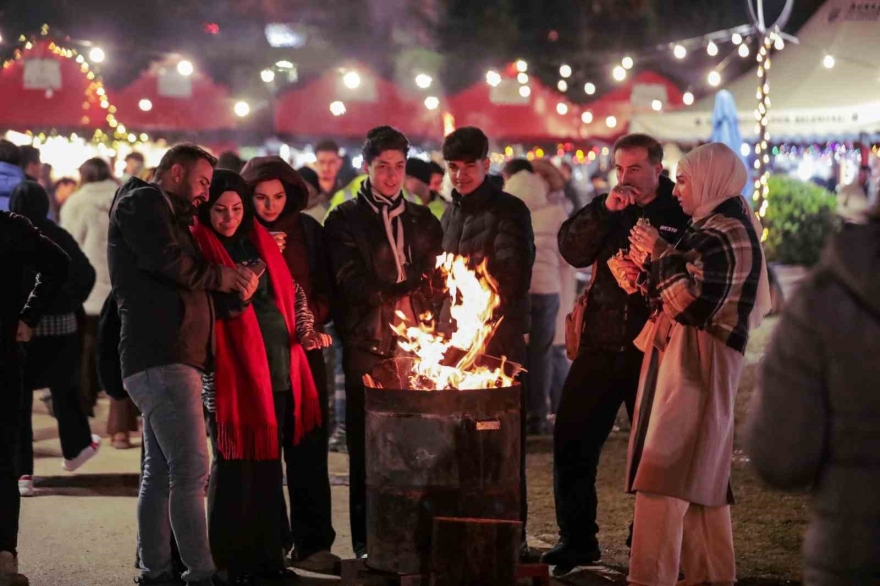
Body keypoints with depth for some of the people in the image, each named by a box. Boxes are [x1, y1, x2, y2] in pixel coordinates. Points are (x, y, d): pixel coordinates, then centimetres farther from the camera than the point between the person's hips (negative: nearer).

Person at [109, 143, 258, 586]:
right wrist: (217, 277, -3)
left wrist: (230, 280, 9)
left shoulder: (168, 214, 28)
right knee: (191, 470, -13)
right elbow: (164, 260, -18)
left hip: (168, 358, 11)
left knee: (160, 472, 11)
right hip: (162, 358, -11)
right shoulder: (142, 201, -2)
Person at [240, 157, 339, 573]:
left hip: (303, 348, 2)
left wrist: (314, 318, -5)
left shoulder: (307, 230, 8)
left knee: (308, 446, -1)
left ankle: (312, 543, 4)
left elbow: (325, 288, 13)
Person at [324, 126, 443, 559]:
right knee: (368, 446, -2)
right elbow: (352, 282, -5)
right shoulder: (345, 220, 7)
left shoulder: (422, 220, 19)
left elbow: (437, 278, 12)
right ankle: (367, 541, 4)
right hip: (368, 347, -3)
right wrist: (397, 296, -11)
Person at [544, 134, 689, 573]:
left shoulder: (681, 214, -3)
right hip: (601, 344, 4)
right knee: (571, 439, 2)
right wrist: (605, 211, -14)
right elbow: (572, 251, -4)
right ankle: (577, 539, 13)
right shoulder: (605, 208, 9)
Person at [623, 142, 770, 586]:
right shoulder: (712, 228, 17)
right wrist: (648, 275, 7)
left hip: (698, 361, -11)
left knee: (664, 471, -14)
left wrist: (660, 254, -16)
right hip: (682, 358, 11)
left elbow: (696, 302, -25)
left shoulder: (728, 233, -15)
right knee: (702, 474, 15)